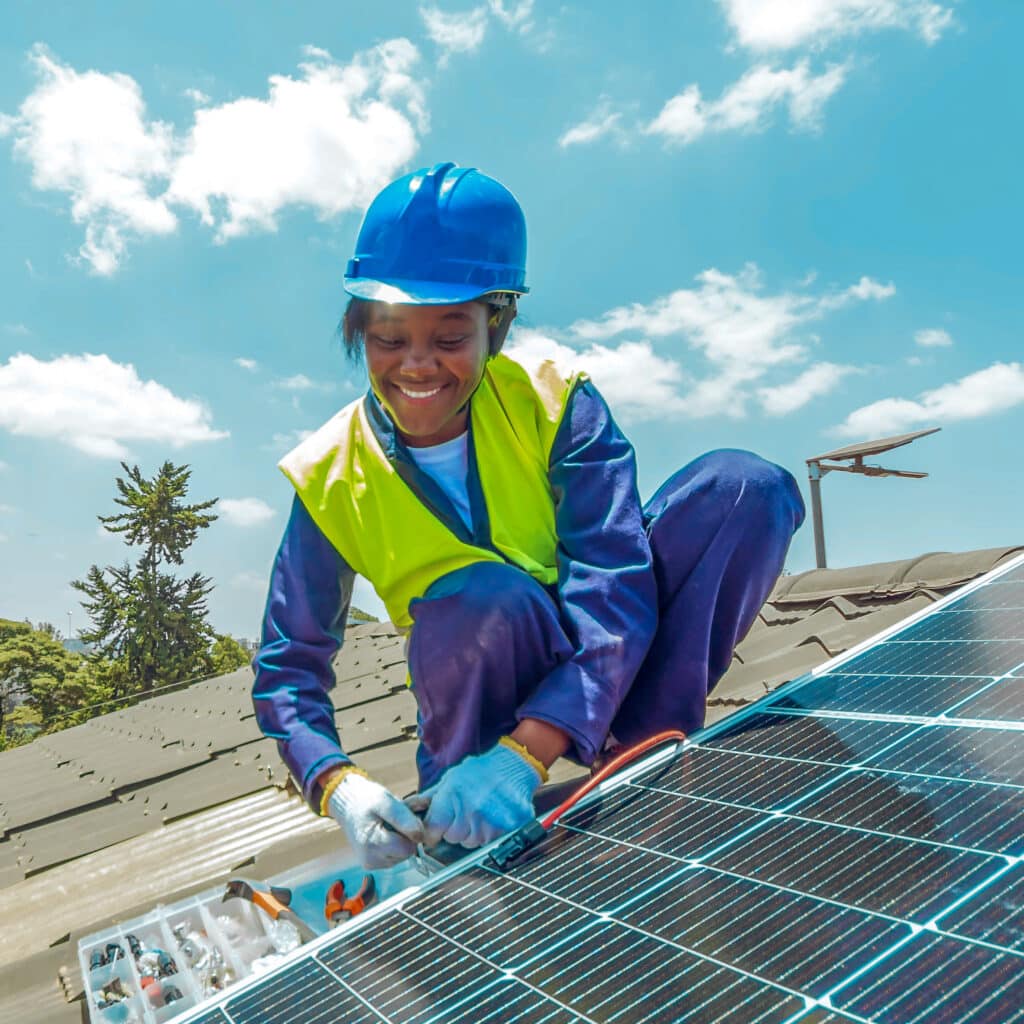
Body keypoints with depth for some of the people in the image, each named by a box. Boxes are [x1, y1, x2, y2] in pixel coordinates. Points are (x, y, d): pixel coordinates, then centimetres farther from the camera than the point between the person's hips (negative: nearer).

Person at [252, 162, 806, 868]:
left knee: (746, 488, -21)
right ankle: (456, 825, -13)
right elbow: (289, 667, -8)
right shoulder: (330, 479, -12)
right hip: (485, 689, 0)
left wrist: (523, 754, -38)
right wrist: (342, 787, -29)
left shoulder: (555, 405, -16)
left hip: (602, 670, 1)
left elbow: (618, 591, -25)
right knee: (485, 599, -39)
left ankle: (653, 746, -17)